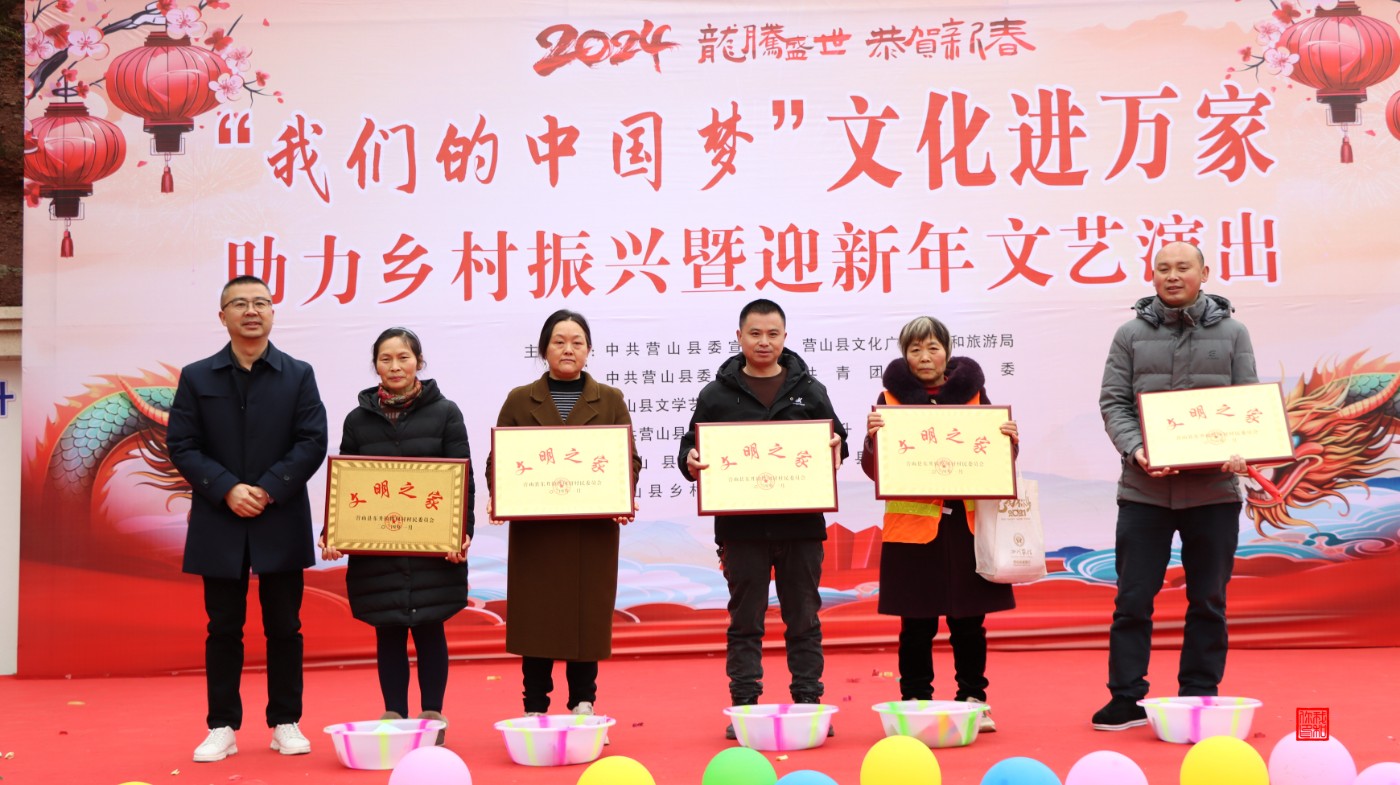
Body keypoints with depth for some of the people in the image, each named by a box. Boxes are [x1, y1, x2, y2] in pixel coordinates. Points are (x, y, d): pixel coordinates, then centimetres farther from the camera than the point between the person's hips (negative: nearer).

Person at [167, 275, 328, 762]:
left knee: (284, 626, 6)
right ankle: (222, 727, 15)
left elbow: (312, 443, -3)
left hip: (282, 523, 0)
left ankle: (285, 723, 16)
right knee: (223, 628, 6)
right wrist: (227, 490, -14)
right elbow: (181, 446, -1)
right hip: (219, 524, 0)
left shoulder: (298, 375, 4)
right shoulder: (196, 377, 5)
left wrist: (268, 490, -14)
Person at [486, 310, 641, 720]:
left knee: (589, 616, 3)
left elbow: (629, 459, 5)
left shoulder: (610, 400, 10)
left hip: (593, 531, 0)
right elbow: (498, 460, 5)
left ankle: (583, 708, 14)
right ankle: (534, 711, 10)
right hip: (534, 529, 0)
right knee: (536, 618, 1)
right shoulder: (519, 400, 9)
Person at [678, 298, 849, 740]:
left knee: (804, 619, 8)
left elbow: (836, 442, 11)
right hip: (741, 526, -1)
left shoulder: (809, 391, 10)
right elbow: (691, 450, 7)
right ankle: (744, 707, 13)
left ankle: (808, 703, 17)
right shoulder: (717, 395, 6)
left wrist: (835, 451, -11)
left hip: (801, 524, 1)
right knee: (745, 621, 5)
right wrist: (691, 462, -15)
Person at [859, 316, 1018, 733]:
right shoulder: (891, 398, 2)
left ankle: (973, 700, 19)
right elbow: (874, 470, -1)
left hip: (967, 523, 2)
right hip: (912, 524, -2)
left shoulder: (972, 393, 7)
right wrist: (873, 437, -19)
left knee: (969, 620, 6)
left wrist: (1009, 442, -8)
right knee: (916, 623, 2)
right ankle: (915, 704, 13)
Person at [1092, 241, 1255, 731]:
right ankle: (1126, 700, 11)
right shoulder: (1131, 334, 6)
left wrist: (1238, 452, -16)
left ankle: (1199, 698, 19)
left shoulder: (1232, 333, 7)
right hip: (1144, 489, 0)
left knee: (1208, 601, 8)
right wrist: (1136, 450, -17)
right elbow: (1113, 402, 0)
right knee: (1133, 599, 2)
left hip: (1213, 487, 1)